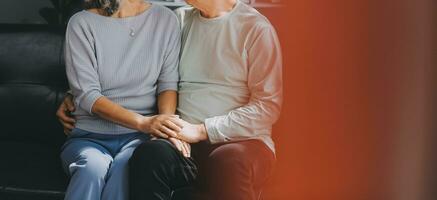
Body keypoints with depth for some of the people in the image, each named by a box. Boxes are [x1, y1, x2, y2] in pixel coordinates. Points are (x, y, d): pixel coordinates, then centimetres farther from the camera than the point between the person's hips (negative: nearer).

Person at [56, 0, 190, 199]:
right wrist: (143, 122, -24)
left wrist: (163, 126, -19)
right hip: (90, 136, -1)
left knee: (125, 166, -34)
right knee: (94, 165, -36)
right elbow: (87, 96, -8)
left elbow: (168, 83, 4)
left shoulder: (166, 20, 7)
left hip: (141, 136, 1)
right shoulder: (82, 23, -1)